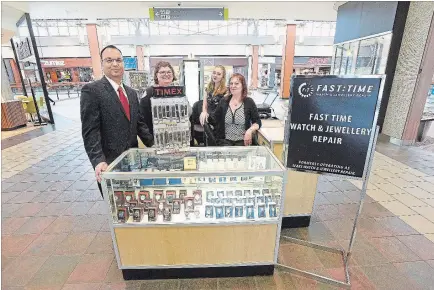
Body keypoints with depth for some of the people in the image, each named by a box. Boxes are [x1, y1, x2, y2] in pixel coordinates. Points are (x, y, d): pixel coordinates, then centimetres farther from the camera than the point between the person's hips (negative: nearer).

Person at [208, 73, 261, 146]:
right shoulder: (223, 101, 6)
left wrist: (250, 130, -16)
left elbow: (257, 122, 4)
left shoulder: (249, 102, 0)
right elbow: (215, 120, 7)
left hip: (242, 141, -1)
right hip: (225, 140, 1)